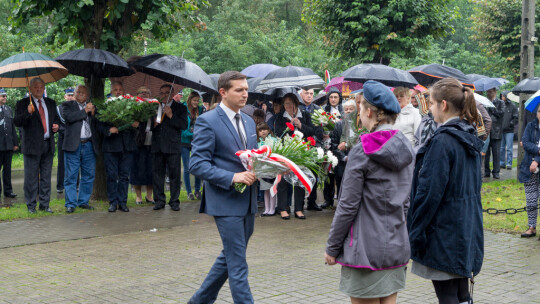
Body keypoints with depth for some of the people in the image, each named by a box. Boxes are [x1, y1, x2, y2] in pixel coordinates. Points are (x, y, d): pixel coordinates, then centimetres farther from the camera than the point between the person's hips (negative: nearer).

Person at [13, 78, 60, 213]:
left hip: (48, 145, 5)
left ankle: (44, 204, 17)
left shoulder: (51, 103, 15)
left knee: (46, 177, 9)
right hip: (32, 146, -5)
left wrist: (56, 125, 4)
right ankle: (31, 205, 7)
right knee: (31, 177, -1)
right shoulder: (23, 103, -1)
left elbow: (56, 118, 27)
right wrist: (28, 113, -28)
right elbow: (17, 122, -11)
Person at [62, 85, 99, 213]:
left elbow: (97, 124, 8)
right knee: (71, 175, -3)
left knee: (88, 175, 6)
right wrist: (84, 111, -8)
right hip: (73, 145, -4)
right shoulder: (68, 105, 8)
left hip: (89, 145, 4)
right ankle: (71, 204, 1)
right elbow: (69, 117, -13)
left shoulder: (91, 106, 16)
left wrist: (93, 113, -8)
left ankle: (83, 201, 18)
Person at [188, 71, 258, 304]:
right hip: (226, 201, -8)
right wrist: (232, 177, -24)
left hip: (248, 202, 8)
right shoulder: (207, 121, -11)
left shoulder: (248, 121, 13)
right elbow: (197, 164, -16)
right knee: (237, 264, -5)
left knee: (230, 257, 18)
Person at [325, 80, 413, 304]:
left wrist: (332, 247, -4)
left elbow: (348, 206, -12)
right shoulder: (406, 149, 7)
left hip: (366, 247, -6)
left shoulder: (362, 151, -14)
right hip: (397, 245, 7)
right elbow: (408, 201, 13)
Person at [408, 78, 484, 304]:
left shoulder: (442, 141, -18)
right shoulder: (470, 139, 10)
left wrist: (415, 232, -13)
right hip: (468, 228, 9)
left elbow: (430, 191, -20)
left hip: (444, 232, -9)